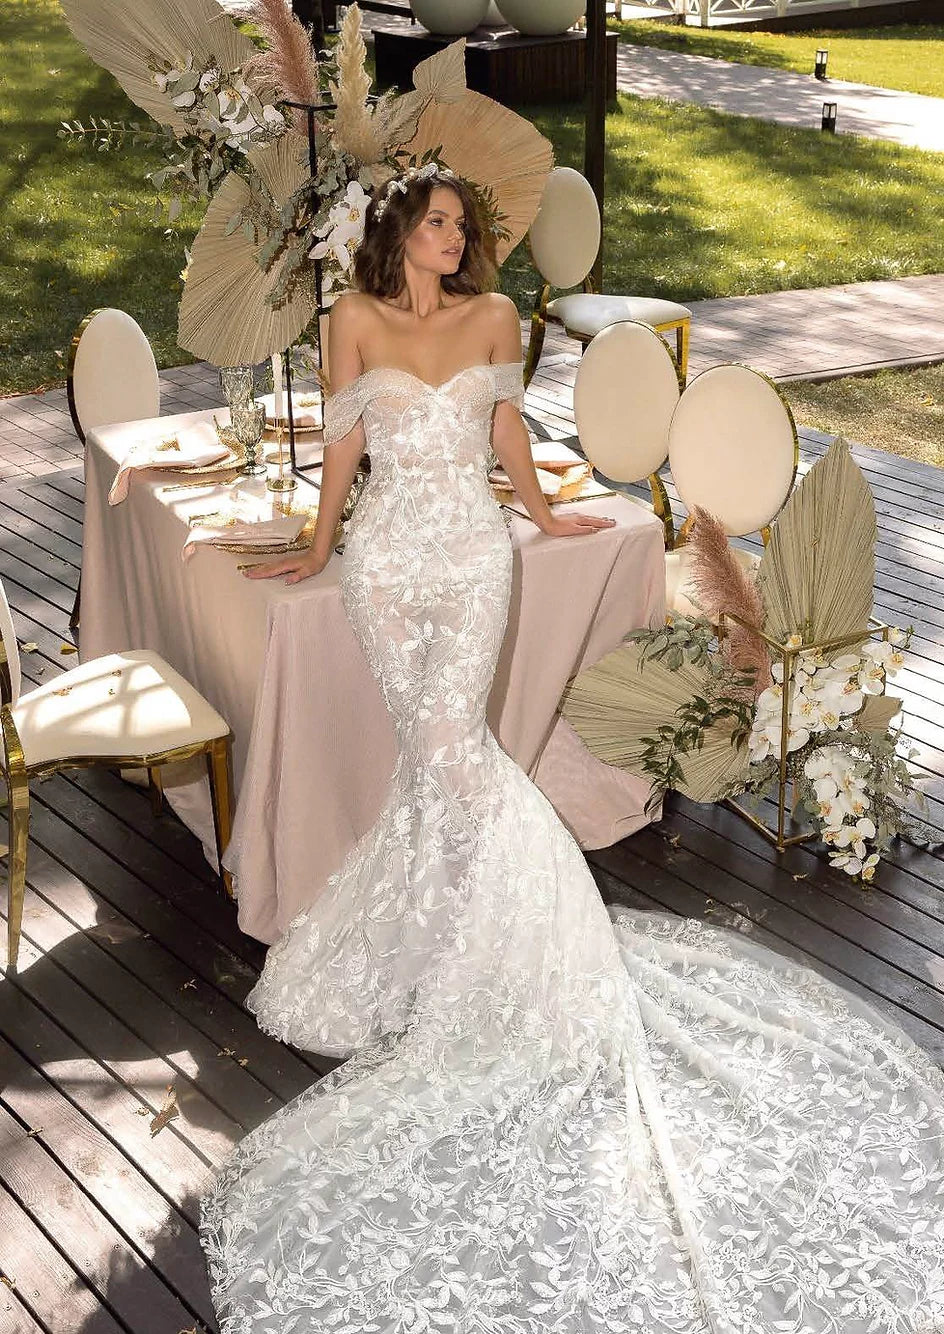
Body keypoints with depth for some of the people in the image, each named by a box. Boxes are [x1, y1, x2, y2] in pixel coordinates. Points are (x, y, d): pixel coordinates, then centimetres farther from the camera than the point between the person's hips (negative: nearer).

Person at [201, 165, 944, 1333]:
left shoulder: (492, 316, 8)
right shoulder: (357, 318, 5)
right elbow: (344, 437, 10)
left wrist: (545, 513, 27)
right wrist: (318, 547, 14)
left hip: (471, 551, 0)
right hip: (388, 552, 0)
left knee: (444, 745, -12)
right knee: (438, 748, -3)